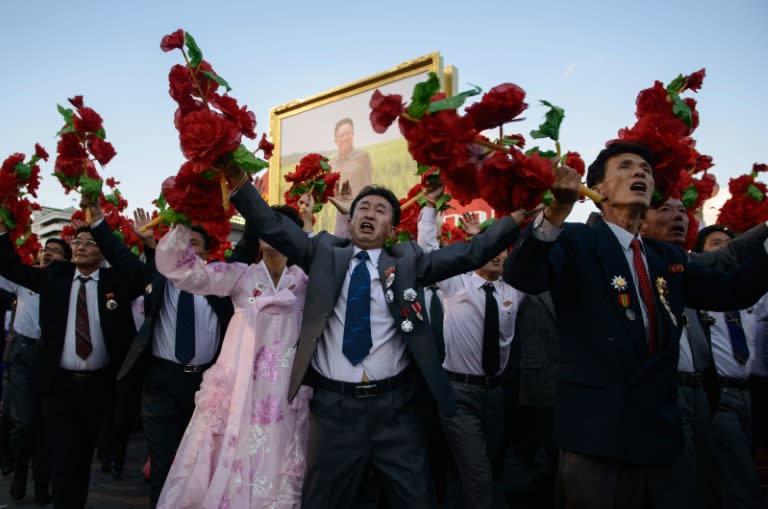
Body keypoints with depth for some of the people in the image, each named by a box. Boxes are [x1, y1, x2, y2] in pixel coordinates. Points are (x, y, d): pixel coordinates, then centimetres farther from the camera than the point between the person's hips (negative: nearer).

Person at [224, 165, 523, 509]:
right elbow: (273, 226, 0)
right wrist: (240, 183, -12)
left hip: (396, 405, 0)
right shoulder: (325, 254, 6)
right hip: (333, 405, 1)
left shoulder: (409, 262, 4)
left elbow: (473, 252, -1)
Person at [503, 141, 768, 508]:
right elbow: (521, 277, -23)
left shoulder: (668, 257, 16)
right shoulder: (576, 242, -6)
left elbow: (734, 292, 12)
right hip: (596, 430, -7)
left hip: (658, 431, 7)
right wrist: (556, 212, -39)